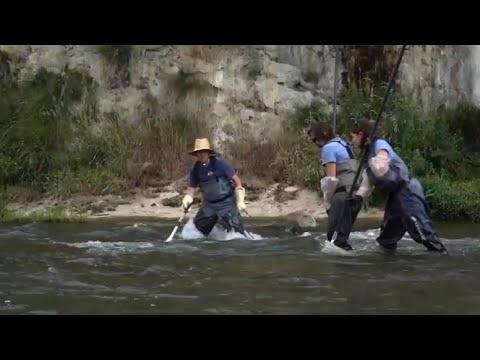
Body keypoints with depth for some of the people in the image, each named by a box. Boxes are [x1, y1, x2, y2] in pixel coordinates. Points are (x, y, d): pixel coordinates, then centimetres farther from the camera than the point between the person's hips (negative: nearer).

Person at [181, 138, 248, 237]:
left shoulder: (219, 163, -15)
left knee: (235, 228, -15)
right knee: (197, 229, 7)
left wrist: (240, 200, -14)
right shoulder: (195, 169, -1)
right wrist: (186, 200, -16)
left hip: (226, 203, -5)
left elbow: (236, 179, -11)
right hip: (208, 204, 5)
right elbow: (192, 187, 5)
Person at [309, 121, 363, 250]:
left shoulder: (328, 148, -4)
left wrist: (327, 201, -1)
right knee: (342, 233, 11)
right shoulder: (342, 143, 24)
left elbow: (331, 178, -12)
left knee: (334, 234, -11)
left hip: (344, 192, -9)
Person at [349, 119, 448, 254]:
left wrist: (371, 158, -15)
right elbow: (367, 185, 13)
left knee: (424, 233, -19)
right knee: (385, 240, 16)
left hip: (408, 192, -10)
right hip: (395, 195, 10)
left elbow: (381, 170, -29)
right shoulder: (369, 152, 15)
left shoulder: (379, 144, -11)